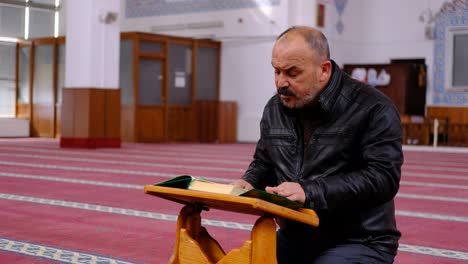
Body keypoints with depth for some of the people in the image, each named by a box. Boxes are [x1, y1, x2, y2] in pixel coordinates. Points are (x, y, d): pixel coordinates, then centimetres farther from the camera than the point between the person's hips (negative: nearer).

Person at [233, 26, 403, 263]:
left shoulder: (372, 109, -13)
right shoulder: (274, 109, 8)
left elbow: (383, 177, -22)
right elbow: (263, 162, 20)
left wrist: (310, 192, -30)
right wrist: (249, 182, -4)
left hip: (359, 242, -6)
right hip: (295, 239, 6)